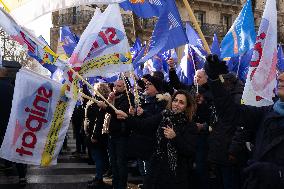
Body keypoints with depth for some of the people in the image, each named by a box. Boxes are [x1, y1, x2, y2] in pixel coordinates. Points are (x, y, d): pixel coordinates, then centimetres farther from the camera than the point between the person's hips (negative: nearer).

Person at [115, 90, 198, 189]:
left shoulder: (191, 126, -4)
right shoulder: (163, 116, 5)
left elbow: (190, 152, -13)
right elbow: (143, 125, -6)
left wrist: (175, 137, -25)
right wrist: (127, 117, -20)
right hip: (157, 169, 3)